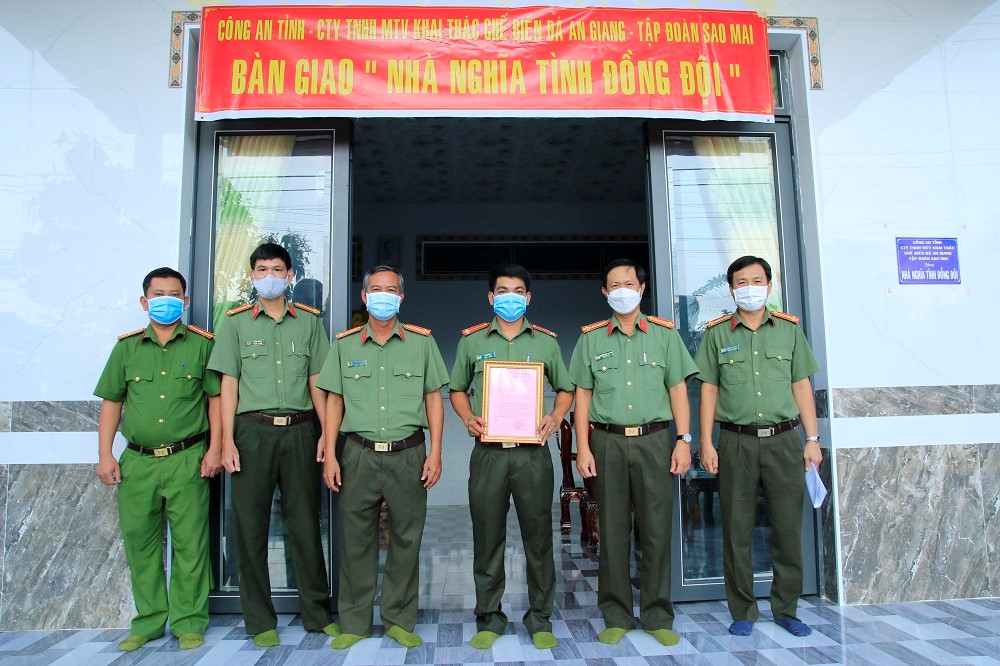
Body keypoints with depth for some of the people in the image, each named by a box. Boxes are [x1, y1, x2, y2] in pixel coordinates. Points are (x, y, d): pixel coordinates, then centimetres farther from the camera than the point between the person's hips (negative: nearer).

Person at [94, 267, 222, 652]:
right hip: (137, 461, 3)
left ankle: (189, 623, 14)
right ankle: (148, 622, 24)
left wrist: (214, 449, -4)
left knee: (189, 544, 1)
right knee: (140, 543, 10)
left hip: (187, 460, -3)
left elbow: (216, 397, 3)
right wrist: (105, 455, 5)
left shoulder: (202, 344, 3)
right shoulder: (127, 347, 10)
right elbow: (111, 401, 12)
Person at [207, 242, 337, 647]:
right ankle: (260, 620, 18)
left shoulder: (309, 321, 10)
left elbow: (317, 380, 10)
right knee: (251, 525, 4)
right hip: (252, 431, 0)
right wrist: (227, 439, -4)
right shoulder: (235, 323, 7)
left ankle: (317, 613, 19)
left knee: (305, 522, 6)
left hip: (299, 431, 1)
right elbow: (229, 383, 3)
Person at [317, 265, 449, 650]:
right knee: (355, 538, 6)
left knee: (406, 538, 6)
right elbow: (334, 400, 9)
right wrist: (329, 455, 1)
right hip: (359, 455, 1)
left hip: (408, 454, 0)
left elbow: (433, 398, 6)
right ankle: (354, 622, 21)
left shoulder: (421, 341, 7)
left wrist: (435, 452, -2)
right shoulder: (345, 344, 10)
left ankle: (400, 620, 21)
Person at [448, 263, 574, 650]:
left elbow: (566, 389, 15)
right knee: (487, 538, 7)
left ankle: (540, 619, 21)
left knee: (538, 536, 5)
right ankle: (489, 619, 22)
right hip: (488, 452, 0)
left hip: (533, 452, 0)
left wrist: (556, 416, -4)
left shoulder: (546, 342, 9)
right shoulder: (472, 341, 9)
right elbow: (457, 389, 15)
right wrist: (468, 417, -4)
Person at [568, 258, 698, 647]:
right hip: (607, 442, 0)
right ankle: (616, 617, 17)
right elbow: (583, 395, 7)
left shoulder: (664, 334, 9)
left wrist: (684, 439, -2)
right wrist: (583, 447, 0)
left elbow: (678, 390, 8)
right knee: (612, 531, 5)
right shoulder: (591, 339, 9)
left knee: (656, 530, 3)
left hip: (654, 440, 0)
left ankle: (658, 617, 17)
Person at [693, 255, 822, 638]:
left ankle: (786, 610, 22)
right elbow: (709, 390, 4)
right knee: (737, 530, 4)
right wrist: (706, 443, -2)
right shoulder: (717, 333, 5)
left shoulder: (789, 329, 9)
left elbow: (802, 386, 10)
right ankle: (742, 612, 18)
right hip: (736, 442, -1)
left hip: (784, 440, 1)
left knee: (788, 528, 6)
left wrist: (812, 439, 5)